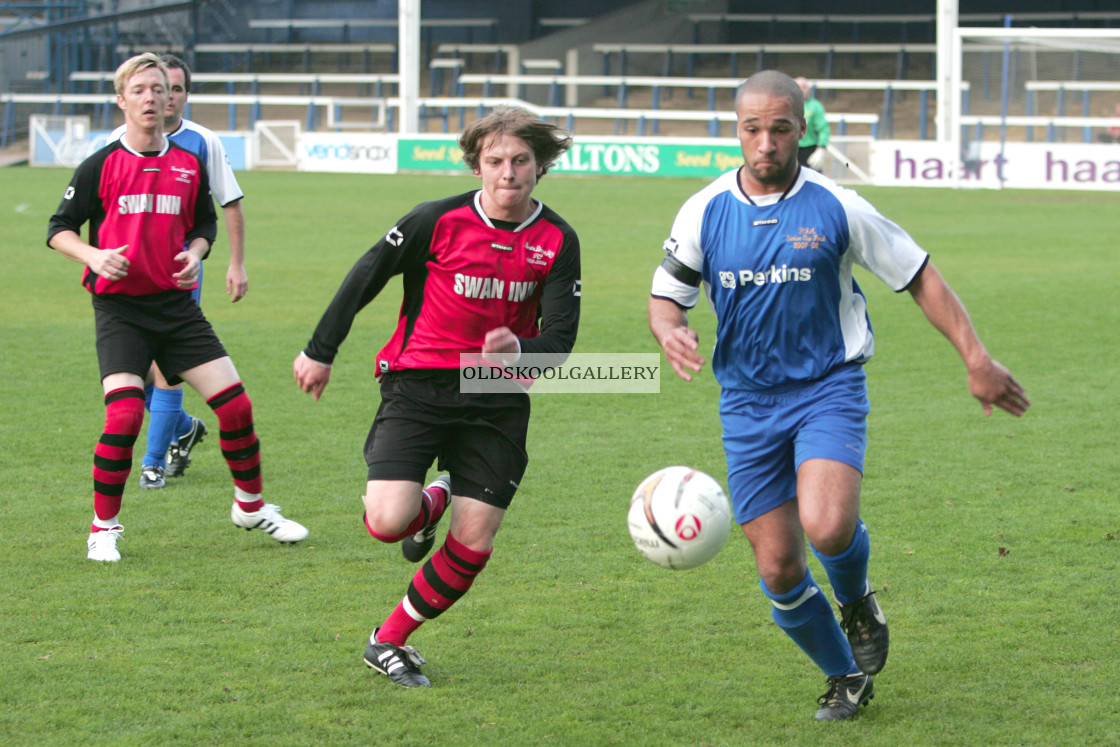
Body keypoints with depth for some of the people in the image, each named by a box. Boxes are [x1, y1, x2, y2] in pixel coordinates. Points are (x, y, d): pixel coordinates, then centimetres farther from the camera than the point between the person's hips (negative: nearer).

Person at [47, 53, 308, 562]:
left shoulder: (190, 164, 6)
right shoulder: (102, 165, -4)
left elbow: (206, 222, 21)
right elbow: (59, 229, 1)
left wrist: (196, 252, 0)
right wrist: (94, 256, -18)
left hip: (176, 304, 4)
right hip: (119, 307, -4)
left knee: (234, 403, -2)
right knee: (124, 416, -19)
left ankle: (251, 506, 20)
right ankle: (103, 528, -1)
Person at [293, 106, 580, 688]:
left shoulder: (557, 242, -2)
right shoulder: (439, 221, -8)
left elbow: (560, 338, -5)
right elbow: (364, 278, 2)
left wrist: (518, 350, -28)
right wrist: (320, 352, 6)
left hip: (497, 400, 2)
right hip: (417, 383, -2)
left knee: (474, 546, -2)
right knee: (386, 522, -20)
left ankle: (389, 641, 18)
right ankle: (431, 503, 18)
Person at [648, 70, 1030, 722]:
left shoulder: (836, 208, -8)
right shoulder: (706, 211, -2)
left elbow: (920, 276, 1)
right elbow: (667, 294, 7)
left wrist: (977, 360, -2)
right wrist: (670, 332, -17)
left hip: (829, 387, -3)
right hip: (748, 400, 3)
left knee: (827, 527, -28)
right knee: (778, 567, 0)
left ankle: (857, 601, 9)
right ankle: (846, 675, 26)